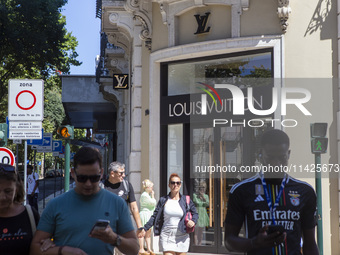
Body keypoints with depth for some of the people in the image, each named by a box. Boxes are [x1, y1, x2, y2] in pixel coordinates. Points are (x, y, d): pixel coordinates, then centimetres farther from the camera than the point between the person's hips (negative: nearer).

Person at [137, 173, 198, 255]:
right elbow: (155, 217, 5)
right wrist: (144, 228, -3)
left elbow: (195, 213, 13)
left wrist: (193, 221, -8)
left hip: (182, 237, 1)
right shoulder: (163, 200, 6)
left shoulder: (186, 200, 6)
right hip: (167, 237, -1)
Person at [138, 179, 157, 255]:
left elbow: (153, 204, 23)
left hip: (149, 215, 10)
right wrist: (153, 195, -4)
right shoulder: (144, 195, -14)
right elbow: (154, 203, -13)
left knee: (148, 233, 10)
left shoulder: (148, 195, 18)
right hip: (145, 214, -10)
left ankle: (149, 249, 12)